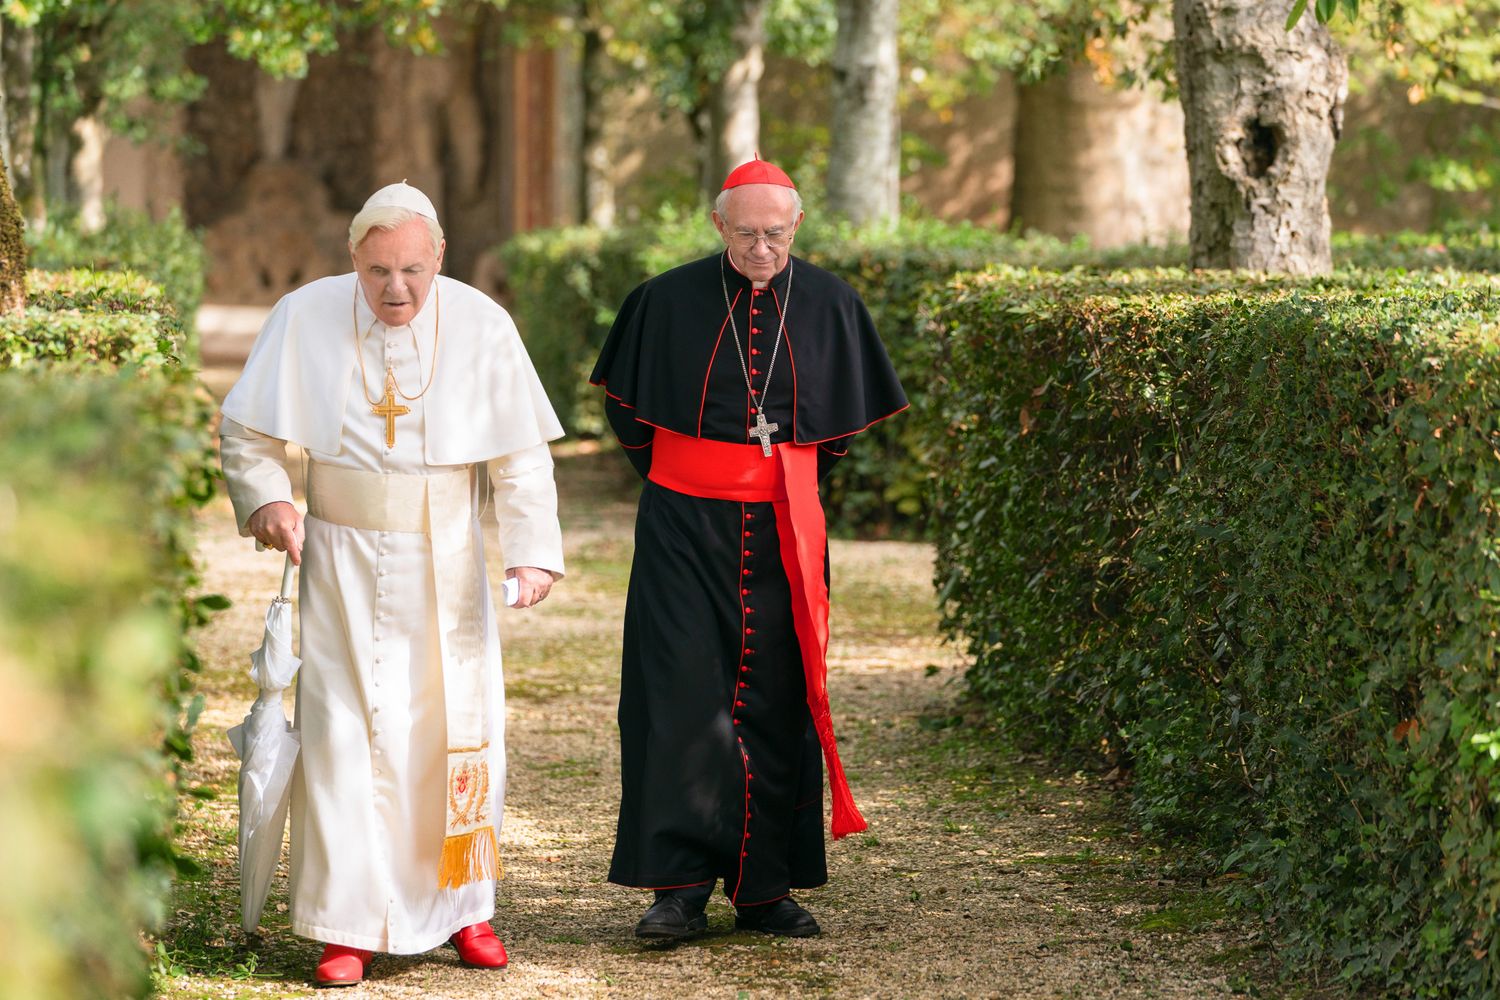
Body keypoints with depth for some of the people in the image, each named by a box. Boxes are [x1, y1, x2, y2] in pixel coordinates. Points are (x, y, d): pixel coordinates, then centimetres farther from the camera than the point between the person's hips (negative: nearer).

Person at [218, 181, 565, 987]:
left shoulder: (481, 326, -7)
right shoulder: (305, 318, -8)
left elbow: (521, 456, -4)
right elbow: (245, 433, 1)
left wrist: (533, 551, -14)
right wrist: (267, 500, -16)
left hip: (446, 560, 1)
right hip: (344, 558, -1)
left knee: (460, 730, 5)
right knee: (345, 732, -4)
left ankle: (462, 906, 22)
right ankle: (350, 927, 2)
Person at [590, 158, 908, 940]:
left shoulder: (830, 305, 1)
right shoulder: (668, 301, -3)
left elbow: (847, 419, 16)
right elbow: (625, 405, 12)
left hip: (782, 532, 2)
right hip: (684, 525, -2)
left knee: (775, 703, 3)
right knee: (681, 696, -8)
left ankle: (765, 888, 11)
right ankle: (680, 888, -6)